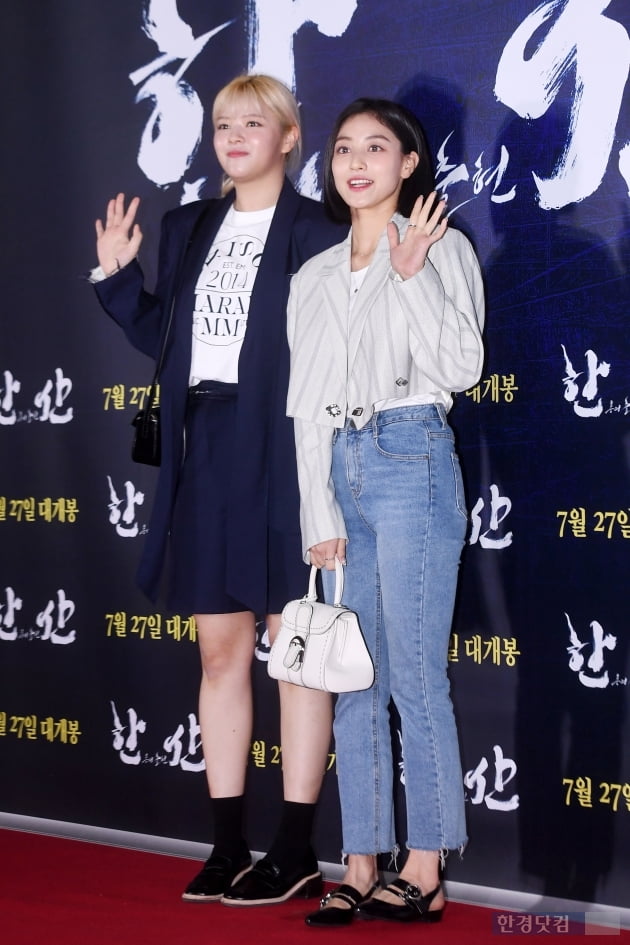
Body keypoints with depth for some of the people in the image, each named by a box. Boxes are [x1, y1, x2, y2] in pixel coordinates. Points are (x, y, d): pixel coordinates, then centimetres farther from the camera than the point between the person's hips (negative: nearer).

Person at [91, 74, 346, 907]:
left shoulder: (315, 232, -3)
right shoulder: (189, 228, 15)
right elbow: (162, 336, 17)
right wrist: (116, 275, 9)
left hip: (281, 454, -6)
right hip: (205, 454, 6)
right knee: (220, 650, 9)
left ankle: (296, 852, 8)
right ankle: (229, 847, 18)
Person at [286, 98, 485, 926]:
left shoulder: (442, 248, 3)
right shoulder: (314, 279, 16)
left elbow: (462, 368, -8)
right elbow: (307, 404, 12)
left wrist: (412, 276, -13)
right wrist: (320, 515, 4)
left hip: (413, 463, -5)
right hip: (341, 471, 5)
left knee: (415, 677, -6)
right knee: (353, 680, 6)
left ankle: (426, 873, 0)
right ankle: (361, 870, 11)